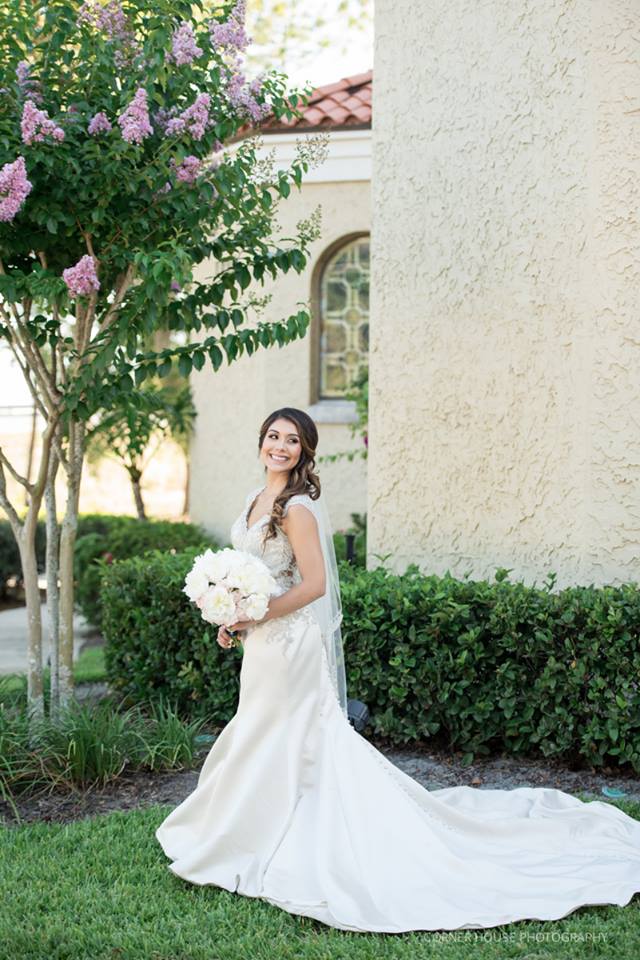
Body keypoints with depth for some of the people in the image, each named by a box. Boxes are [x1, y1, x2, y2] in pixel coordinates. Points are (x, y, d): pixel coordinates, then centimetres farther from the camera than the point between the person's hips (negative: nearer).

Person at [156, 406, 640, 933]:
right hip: (263, 635, 9)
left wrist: (258, 617, -18)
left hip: (288, 638, -9)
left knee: (272, 743, 2)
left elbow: (314, 584, -21)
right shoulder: (258, 496, 9)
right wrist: (234, 617, 9)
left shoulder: (297, 507, -18)